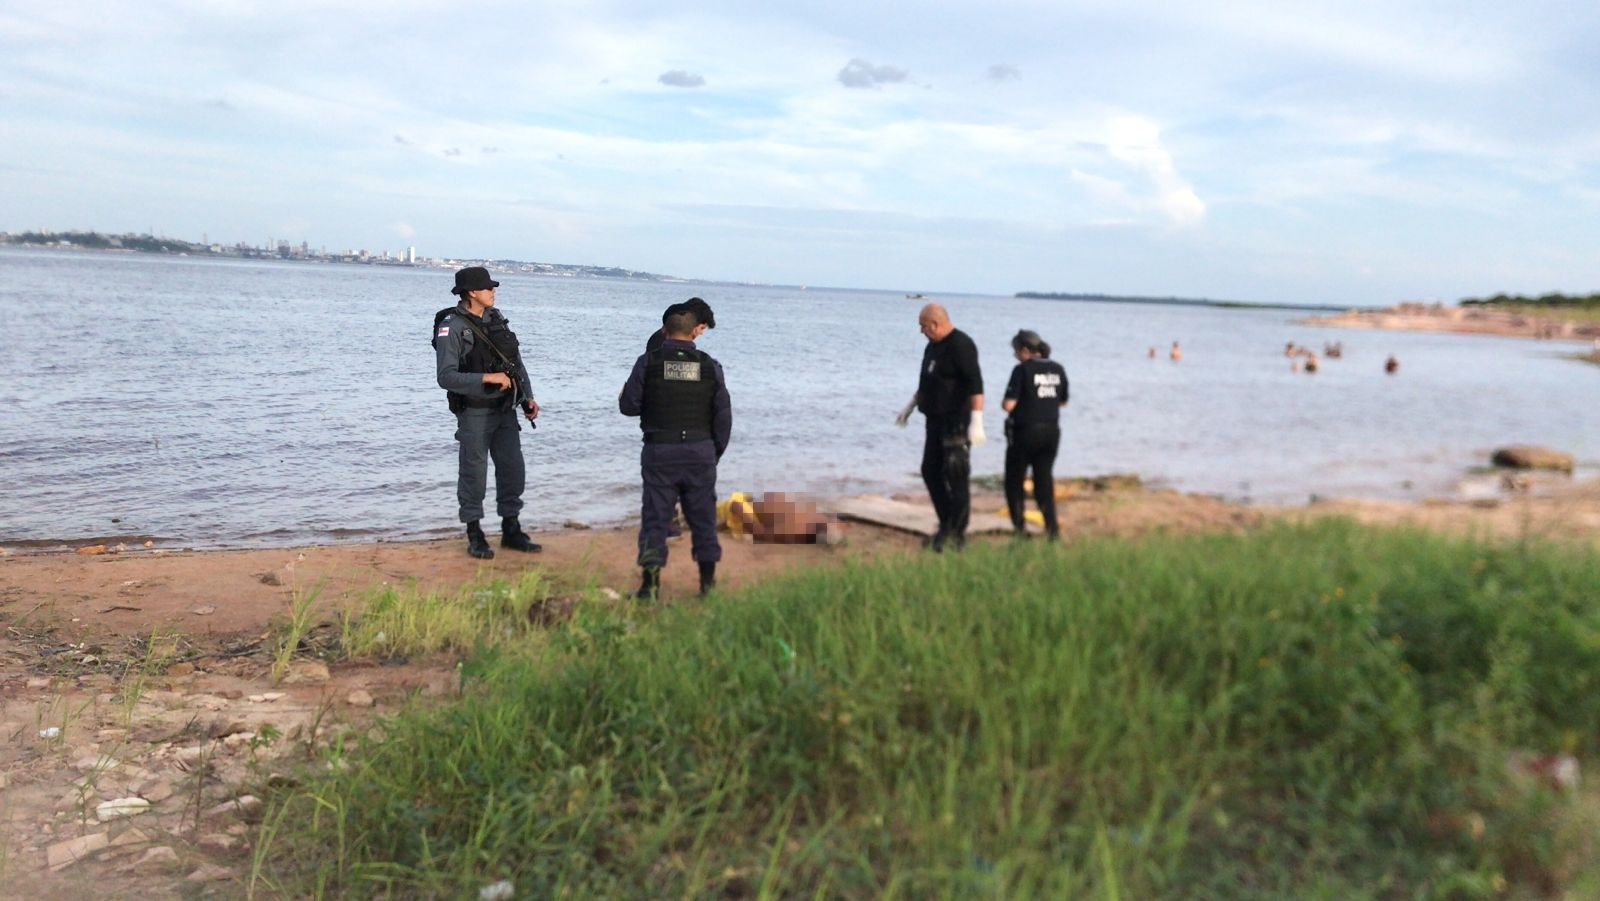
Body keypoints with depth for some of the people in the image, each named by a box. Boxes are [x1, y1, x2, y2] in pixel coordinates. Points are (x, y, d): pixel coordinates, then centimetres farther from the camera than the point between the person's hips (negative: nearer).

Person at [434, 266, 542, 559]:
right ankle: (474, 535, 15)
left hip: (505, 411, 6)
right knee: (473, 474, 3)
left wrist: (528, 397, 5)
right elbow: (447, 377, -19)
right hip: (474, 413, -6)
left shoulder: (497, 320, 8)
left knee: (513, 470, 9)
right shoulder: (452, 328, -13)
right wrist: (487, 378, -24)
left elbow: (517, 362, 13)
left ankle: (511, 530, 22)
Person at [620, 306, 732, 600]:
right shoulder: (710, 366, 0)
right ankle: (708, 580, 19)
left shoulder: (648, 362, -5)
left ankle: (650, 582, -3)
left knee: (655, 516, 4)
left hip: (659, 451, -1)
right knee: (702, 516, 13)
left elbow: (628, 405, -3)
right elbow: (724, 416, 3)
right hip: (700, 452, 1)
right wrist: (715, 453, 14)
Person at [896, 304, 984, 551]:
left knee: (955, 477, -6)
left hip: (957, 421, -9)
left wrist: (976, 422, -31)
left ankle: (957, 535, 2)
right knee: (930, 471, 10)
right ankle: (947, 526, 20)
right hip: (937, 420, 9)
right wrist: (910, 407, 29)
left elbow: (975, 384, -24)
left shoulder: (960, 345, -16)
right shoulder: (933, 346, 13)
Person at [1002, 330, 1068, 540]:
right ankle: (1052, 527, 5)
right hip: (1051, 432, 5)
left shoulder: (1023, 370, -13)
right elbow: (1063, 401, 15)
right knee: (1044, 479, 14)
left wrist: (1004, 402, 3)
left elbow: (1008, 405, -18)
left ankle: (1020, 527, 6)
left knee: (1014, 481, 9)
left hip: (1025, 432, -5)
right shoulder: (1057, 369, 5)